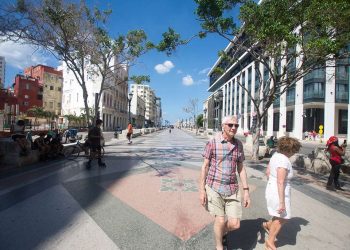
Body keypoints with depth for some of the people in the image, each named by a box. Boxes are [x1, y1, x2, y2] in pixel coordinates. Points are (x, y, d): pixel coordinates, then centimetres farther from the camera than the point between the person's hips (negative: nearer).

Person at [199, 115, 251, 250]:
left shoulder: (238, 144, 3)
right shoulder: (212, 142, -10)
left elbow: (241, 168, 8)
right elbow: (205, 166, -7)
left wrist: (246, 191, 4)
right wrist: (202, 190, -9)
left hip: (232, 189, 4)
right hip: (214, 187, -3)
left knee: (234, 224, 3)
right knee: (220, 220, 2)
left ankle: (223, 232, 39)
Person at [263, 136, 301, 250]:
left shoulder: (276, 155, 2)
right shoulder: (284, 161, -25)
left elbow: (267, 172, 12)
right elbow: (280, 183, -27)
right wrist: (282, 202, -23)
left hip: (271, 189, 8)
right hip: (279, 193, -8)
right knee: (282, 218, 12)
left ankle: (268, 225, 43)